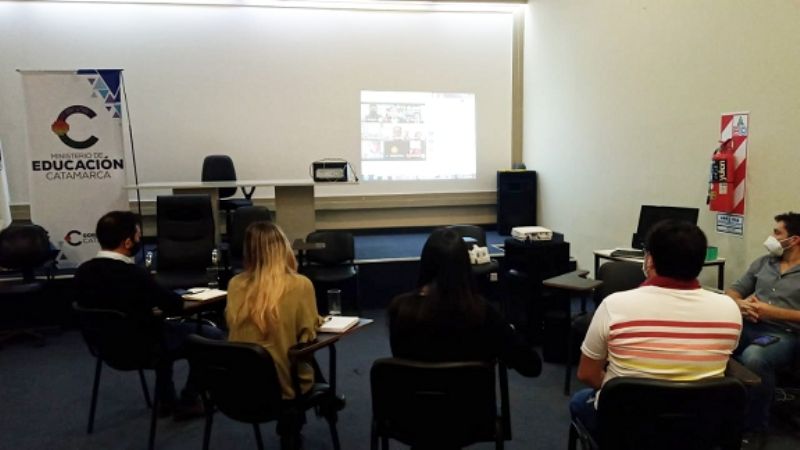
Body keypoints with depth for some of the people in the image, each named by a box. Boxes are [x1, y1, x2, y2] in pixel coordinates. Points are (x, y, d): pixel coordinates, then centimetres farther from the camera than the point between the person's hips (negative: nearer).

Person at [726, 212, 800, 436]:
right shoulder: (763, 262, 19)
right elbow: (733, 290, 18)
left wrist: (771, 312, -13)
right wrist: (739, 303, -5)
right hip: (748, 326, 5)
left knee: (753, 357, -38)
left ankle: (754, 425, -15)